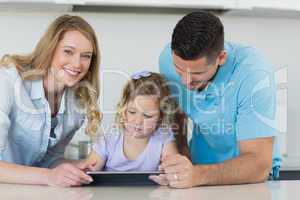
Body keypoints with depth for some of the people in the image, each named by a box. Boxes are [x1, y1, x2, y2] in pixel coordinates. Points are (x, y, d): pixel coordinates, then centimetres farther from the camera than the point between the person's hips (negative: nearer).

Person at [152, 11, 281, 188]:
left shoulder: (254, 72, -27)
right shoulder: (169, 57, -13)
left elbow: (259, 165, -30)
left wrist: (198, 175, -44)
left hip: (246, 178, -3)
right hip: (197, 164, 3)